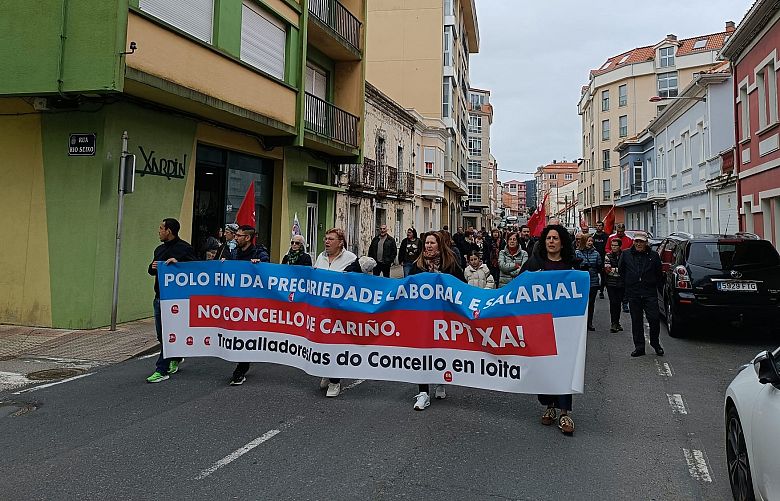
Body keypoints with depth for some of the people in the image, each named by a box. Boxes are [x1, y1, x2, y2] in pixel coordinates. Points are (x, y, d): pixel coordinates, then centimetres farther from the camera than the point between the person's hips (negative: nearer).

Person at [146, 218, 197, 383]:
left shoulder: (184, 248, -7)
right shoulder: (159, 249, 17)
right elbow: (151, 271, 24)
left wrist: (178, 263, -22)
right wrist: (153, 267, 2)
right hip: (159, 297, 8)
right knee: (161, 334, 14)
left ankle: (162, 370, -2)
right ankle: (175, 357, 35)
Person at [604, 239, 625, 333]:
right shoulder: (608, 256, 2)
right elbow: (607, 269, -8)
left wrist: (613, 269, -7)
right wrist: (619, 270, -11)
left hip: (621, 283, 1)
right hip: (611, 283, -1)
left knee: (618, 303, 8)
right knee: (613, 303, -7)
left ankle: (617, 322, 19)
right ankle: (613, 323, -3)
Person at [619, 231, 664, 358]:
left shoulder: (653, 256, 3)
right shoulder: (626, 255, 5)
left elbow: (658, 273, 13)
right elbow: (621, 271, 16)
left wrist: (653, 284, 9)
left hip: (650, 293, -1)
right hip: (633, 294, 1)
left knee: (654, 319, -6)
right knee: (636, 321, 5)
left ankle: (655, 344, 15)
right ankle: (639, 347, 13)